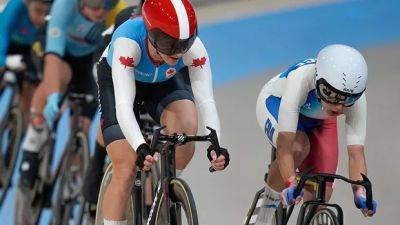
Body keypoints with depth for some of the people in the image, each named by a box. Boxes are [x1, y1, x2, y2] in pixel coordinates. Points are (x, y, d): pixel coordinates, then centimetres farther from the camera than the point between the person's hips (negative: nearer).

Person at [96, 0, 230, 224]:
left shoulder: (193, 46, -34)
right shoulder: (128, 41, -41)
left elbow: (206, 101, -39)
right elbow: (124, 105, -48)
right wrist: (140, 147, -63)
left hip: (165, 82, 2)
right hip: (118, 80, -2)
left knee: (187, 127, -29)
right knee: (126, 173, -13)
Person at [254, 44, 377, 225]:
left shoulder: (356, 98, -34)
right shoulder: (300, 80, -44)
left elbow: (356, 153, -33)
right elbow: (285, 146, -46)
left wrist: (360, 192, -48)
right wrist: (291, 185, -58)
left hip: (318, 121, 3)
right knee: (298, 147, -36)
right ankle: (268, 204, -15)